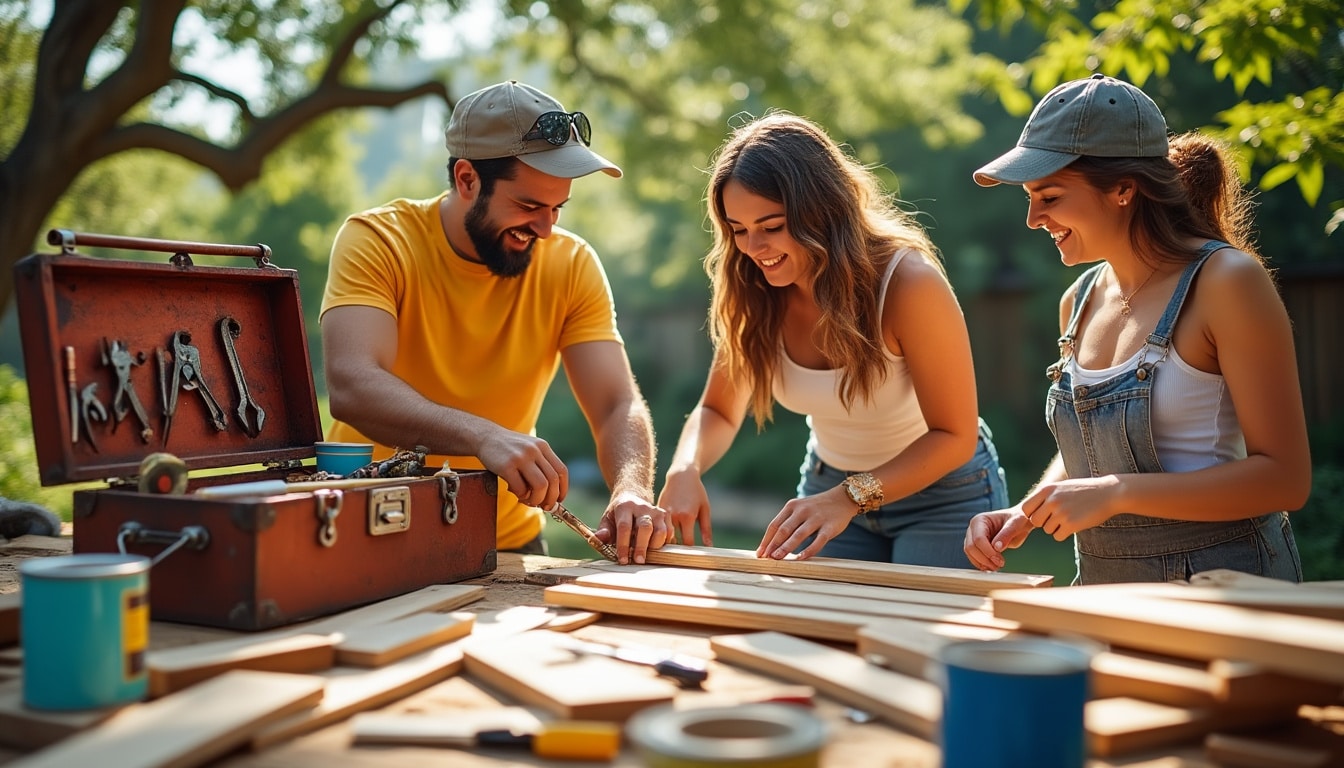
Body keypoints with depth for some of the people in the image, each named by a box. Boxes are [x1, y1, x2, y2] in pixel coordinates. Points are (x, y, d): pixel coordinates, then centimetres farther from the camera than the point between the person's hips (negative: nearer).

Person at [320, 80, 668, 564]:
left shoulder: (572, 265, -5)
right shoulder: (375, 242, -14)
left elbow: (618, 406, -10)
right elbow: (351, 387, -28)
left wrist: (632, 492, -31)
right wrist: (482, 436, -43)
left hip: (507, 539, 2)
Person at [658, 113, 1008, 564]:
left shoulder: (908, 282, -29)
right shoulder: (756, 296, -13)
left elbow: (954, 435, -25)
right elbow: (718, 412, -3)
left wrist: (851, 496, -37)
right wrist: (685, 470, -26)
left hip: (942, 490, -4)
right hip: (828, 487, 4)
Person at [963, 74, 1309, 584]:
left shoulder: (1226, 281, -11)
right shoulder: (1079, 302, 8)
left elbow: (1284, 477, -14)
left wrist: (1116, 492, -20)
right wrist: (1023, 516, 2)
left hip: (1222, 596, -5)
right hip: (1105, 586, 5)